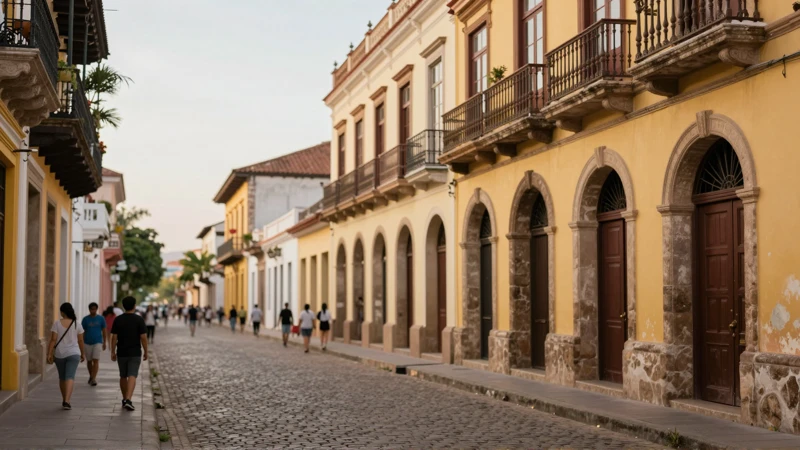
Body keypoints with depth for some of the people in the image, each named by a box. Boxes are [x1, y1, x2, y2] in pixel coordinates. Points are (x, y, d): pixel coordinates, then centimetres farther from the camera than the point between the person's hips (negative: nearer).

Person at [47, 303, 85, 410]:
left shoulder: (57, 324, -3)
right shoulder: (77, 324, -1)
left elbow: (53, 340, -8)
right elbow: (80, 340, 3)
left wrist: (49, 354, -7)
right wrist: (82, 354, 14)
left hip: (59, 354, 1)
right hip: (73, 354, -1)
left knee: (62, 377, 16)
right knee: (70, 377, -8)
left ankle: (64, 400, 28)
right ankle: (66, 401, -23)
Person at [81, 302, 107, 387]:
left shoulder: (101, 319, 0)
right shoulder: (85, 319, 0)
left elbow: (104, 331, 5)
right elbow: (83, 332, 2)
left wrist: (104, 343, 3)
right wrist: (81, 344, 0)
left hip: (98, 343, -2)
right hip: (87, 343, 2)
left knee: (96, 361, -13)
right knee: (89, 361, 13)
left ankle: (93, 379, -17)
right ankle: (91, 376, 33)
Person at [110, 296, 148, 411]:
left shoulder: (118, 320, 0)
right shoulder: (139, 319, -7)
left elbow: (114, 337, -2)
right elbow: (143, 337, -8)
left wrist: (113, 352, 5)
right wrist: (146, 352, 1)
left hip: (121, 353, 3)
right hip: (135, 353, -3)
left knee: (123, 377, 16)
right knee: (132, 376, -7)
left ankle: (124, 399, 26)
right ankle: (128, 400, -22)